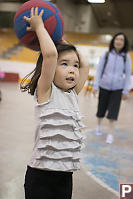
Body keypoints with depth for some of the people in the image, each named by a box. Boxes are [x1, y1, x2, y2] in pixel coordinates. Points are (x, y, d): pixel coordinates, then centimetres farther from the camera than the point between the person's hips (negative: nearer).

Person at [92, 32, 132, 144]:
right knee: (101, 109, 12)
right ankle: (99, 125, 40)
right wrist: (95, 86, -7)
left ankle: (110, 135, -1)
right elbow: (99, 71, -2)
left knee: (113, 112, -7)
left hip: (117, 89, -1)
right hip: (104, 87, 1)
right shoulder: (106, 55, -4)